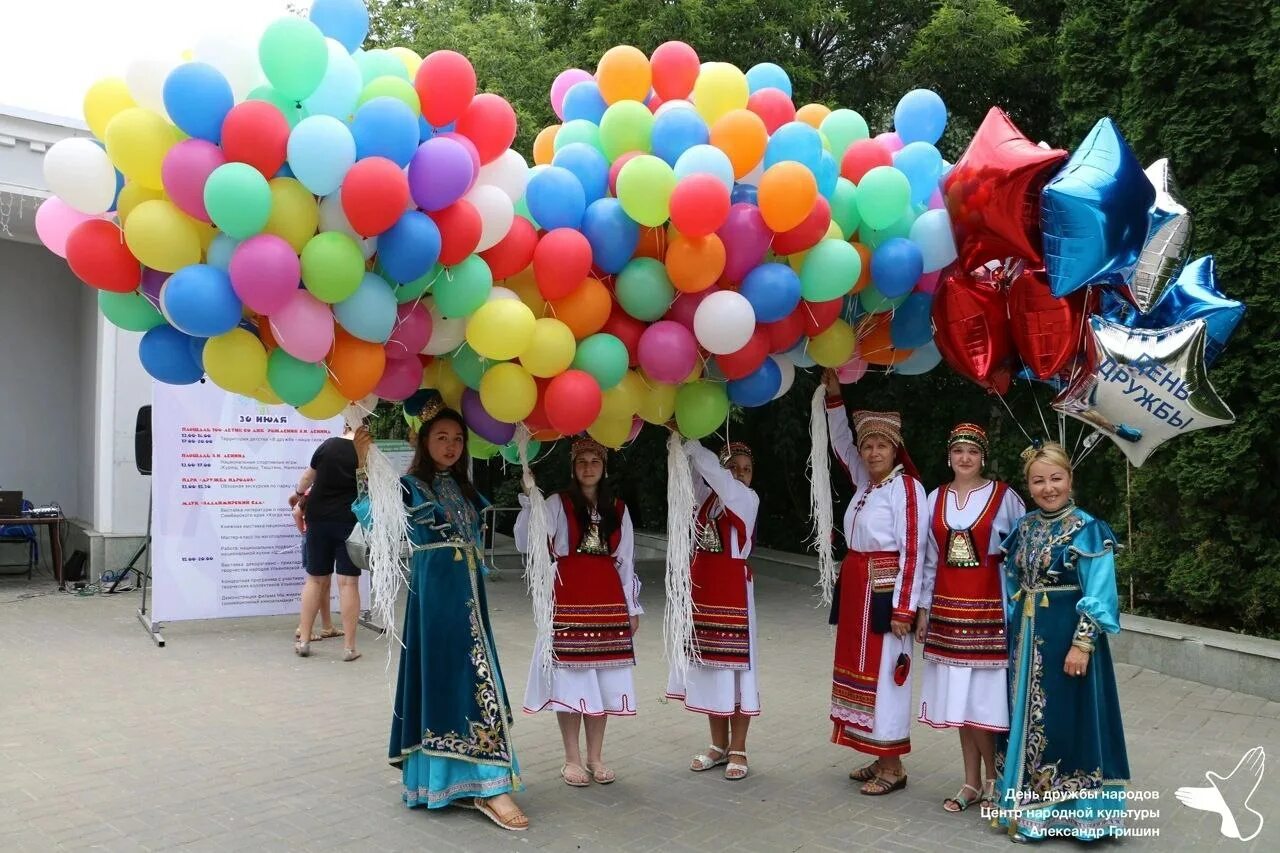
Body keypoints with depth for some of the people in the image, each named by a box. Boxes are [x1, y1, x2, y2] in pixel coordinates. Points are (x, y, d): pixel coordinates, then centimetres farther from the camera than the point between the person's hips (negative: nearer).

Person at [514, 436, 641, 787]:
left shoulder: (618, 510, 10)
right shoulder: (558, 504, -1)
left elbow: (625, 561, 13)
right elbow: (526, 544, -12)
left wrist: (632, 607, 12)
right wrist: (528, 500, -21)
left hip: (608, 601, 3)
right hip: (569, 600, -3)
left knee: (604, 679, 6)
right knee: (570, 678, -1)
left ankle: (595, 757, 19)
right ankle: (572, 759, 12)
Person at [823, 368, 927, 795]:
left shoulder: (906, 487, -12)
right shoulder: (866, 482, 9)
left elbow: (913, 550, -15)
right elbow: (841, 445, 21)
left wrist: (904, 608, -18)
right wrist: (834, 396, 11)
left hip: (885, 591, -8)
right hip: (855, 587, 8)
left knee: (884, 672, -2)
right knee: (861, 669, 12)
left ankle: (894, 767, 9)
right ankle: (881, 758, 23)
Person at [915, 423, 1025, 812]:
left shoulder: (1004, 497, -3)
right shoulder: (936, 499, 8)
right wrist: (923, 609, 11)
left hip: (990, 607, -4)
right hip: (948, 608, 4)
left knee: (986, 697, -3)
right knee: (959, 697, 9)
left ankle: (994, 779, 15)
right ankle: (973, 782, 20)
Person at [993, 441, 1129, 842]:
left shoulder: (1089, 531, -11)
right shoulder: (1023, 527, 7)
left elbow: (1098, 596, -14)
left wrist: (1082, 644, -19)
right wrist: (1012, 633, 13)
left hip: (1067, 636, -6)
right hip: (1026, 635, 6)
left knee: (1065, 718, 2)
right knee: (1026, 715, 13)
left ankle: (1067, 807, 16)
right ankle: (1027, 801, 26)